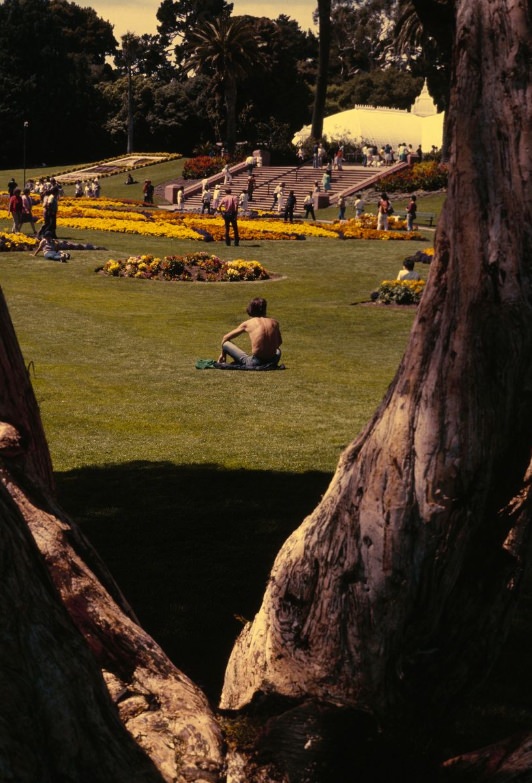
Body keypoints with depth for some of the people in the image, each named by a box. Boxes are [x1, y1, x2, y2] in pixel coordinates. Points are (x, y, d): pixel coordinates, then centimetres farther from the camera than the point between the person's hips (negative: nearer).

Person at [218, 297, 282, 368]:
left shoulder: (247, 324, 2)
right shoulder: (274, 322, 7)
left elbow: (225, 338, 15)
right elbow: (279, 342, 26)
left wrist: (223, 354, 33)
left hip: (255, 363, -4)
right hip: (273, 362, 4)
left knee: (226, 343, 10)